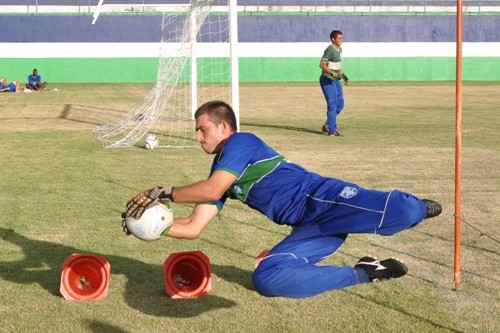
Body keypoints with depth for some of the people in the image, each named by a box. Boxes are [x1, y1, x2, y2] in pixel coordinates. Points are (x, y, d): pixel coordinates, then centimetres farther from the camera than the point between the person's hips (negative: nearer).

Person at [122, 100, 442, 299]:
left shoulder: (241, 142, -4)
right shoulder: (220, 170, 22)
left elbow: (212, 191, -20)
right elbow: (193, 227, 19)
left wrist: (164, 193, -11)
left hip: (322, 199, -8)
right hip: (308, 227, 8)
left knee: (401, 213, -32)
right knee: (266, 278, -16)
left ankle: (417, 208, 9)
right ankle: (363, 273, -6)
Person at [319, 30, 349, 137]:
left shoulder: (339, 50, 13)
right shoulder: (330, 50, -16)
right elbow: (322, 64, -23)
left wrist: (342, 74, 21)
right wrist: (333, 73, -33)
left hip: (336, 81, 9)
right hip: (327, 80, -9)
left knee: (340, 104, 12)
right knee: (332, 105, -9)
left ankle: (327, 126, 24)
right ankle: (332, 131, -4)